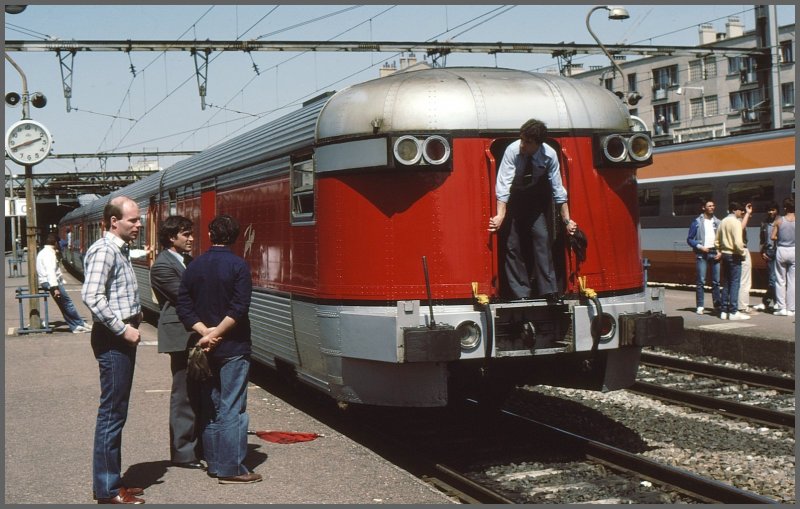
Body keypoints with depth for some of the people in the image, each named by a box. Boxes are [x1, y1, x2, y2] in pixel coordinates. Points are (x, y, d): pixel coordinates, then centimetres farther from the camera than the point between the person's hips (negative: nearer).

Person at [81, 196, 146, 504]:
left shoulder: (120, 250, 17)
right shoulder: (104, 251, -14)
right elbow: (92, 297, -25)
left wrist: (135, 315, 10)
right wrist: (123, 329, -21)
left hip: (123, 337, 10)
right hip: (112, 340, -10)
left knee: (117, 411, 14)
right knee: (112, 412, -6)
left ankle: (112, 480, 23)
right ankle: (107, 490, 0)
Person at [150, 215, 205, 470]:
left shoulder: (188, 260, 16)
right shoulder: (162, 266, -12)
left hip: (196, 334, 9)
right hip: (181, 336, -9)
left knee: (198, 393, 14)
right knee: (184, 396, -2)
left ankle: (198, 446, 24)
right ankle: (183, 453, 6)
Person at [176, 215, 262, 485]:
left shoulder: (194, 267, 5)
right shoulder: (238, 265, -10)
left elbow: (184, 307, 1)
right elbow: (239, 309, -18)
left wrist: (205, 331, -7)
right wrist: (215, 334, -13)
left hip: (206, 347, 5)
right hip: (233, 348, -5)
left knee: (210, 407, 14)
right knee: (232, 409, -3)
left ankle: (214, 462, 20)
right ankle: (231, 469, -2)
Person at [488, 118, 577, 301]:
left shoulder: (549, 155, -22)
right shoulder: (512, 150, -27)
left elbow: (557, 189, -17)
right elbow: (503, 184, -30)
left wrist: (567, 220, -19)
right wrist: (500, 215, -40)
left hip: (537, 202, 1)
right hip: (513, 201, -1)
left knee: (542, 238, -13)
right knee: (513, 245, -4)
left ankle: (549, 291, -12)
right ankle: (521, 293, 4)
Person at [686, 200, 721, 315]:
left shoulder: (717, 222, 12)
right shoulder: (697, 222, 2)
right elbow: (689, 239, 1)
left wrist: (720, 252, 1)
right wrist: (700, 247, -11)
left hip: (715, 253, 3)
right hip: (702, 254, -3)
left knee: (716, 281, 4)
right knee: (701, 281, -5)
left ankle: (718, 304, 10)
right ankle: (700, 306, -2)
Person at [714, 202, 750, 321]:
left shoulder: (723, 222, 11)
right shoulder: (735, 222, -13)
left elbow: (717, 241, 14)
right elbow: (738, 242, -22)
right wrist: (742, 253, -9)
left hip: (725, 254, 8)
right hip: (734, 255, -8)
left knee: (726, 283, 12)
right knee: (734, 283, -5)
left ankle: (724, 311, 14)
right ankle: (733, 312, -6)